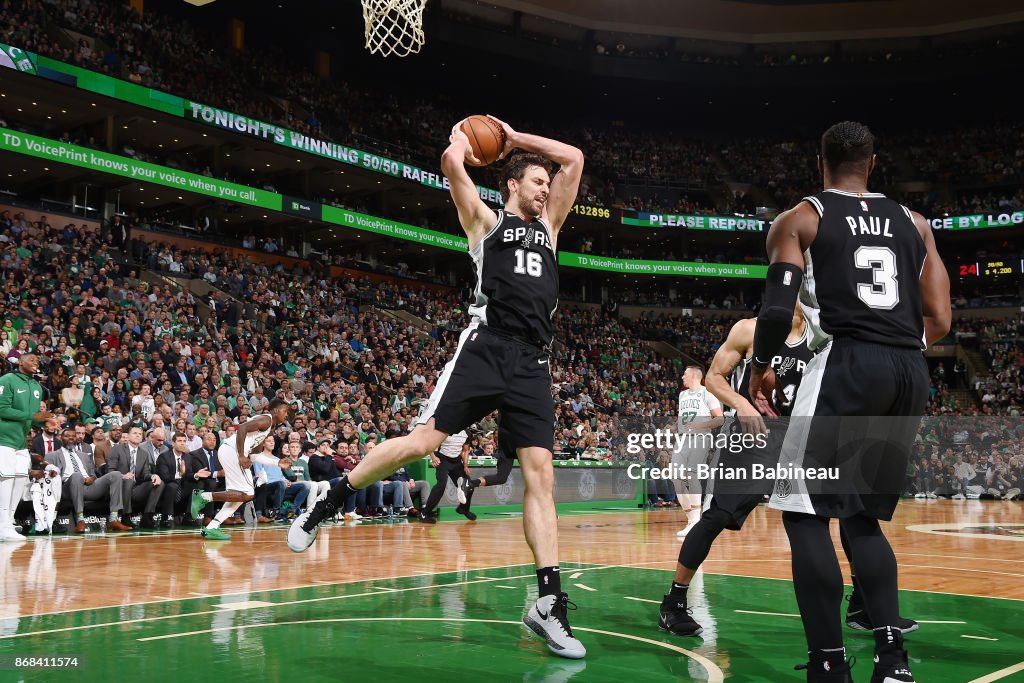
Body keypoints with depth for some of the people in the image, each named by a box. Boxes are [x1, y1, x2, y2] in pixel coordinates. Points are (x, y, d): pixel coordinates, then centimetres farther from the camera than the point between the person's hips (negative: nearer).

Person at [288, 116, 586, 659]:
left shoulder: (548, 225, 26)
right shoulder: (486, 221, 12)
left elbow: (574, 159, 26)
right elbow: (451, 163, -1)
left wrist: (515, 137, 28)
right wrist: (461, 137, 21)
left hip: (532, 363, 4)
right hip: (486, 348, -4)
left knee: (540, 475, -5)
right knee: (423, 441, -12)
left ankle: (550, 603, -7)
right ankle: (325, 506, 7)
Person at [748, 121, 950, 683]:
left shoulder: (799, 219, 6)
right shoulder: (914, 223, 19)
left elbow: (778, 309, -7)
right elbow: (940, 322, 13)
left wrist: (761, 367, 11)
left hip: (848, 363, -5)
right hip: (911, 373, 5)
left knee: (803, 510, 3)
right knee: (862, 516, 17)